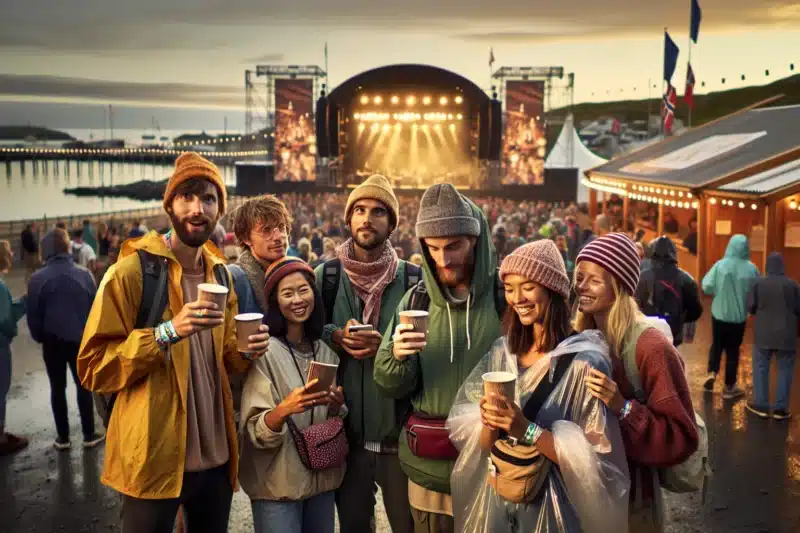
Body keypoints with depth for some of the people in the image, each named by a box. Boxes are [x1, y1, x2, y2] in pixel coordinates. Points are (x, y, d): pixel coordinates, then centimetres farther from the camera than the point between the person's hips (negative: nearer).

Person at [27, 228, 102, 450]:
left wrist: (39, 337, 13)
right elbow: (96, 308, -3)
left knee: (57, 388, 12)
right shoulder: (84, 274, -9)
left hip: (52, 341, 0)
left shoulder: (37, 278, -10)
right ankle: (89, 435, 16)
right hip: (81, 339, 0)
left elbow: (33, 314, -3)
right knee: (84, 386, 12)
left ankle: (63, 437, 19)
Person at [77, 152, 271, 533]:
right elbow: (93, 367, -13)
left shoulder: (220, 274, 9)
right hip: (155, 459, -6)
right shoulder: (131, 271, -11)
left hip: (216, 457, 6)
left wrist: (245, 353, -4)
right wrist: (167, 333, -25)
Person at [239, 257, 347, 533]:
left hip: (323, 480, 5)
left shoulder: (325, 351, 4)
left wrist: (337, 407, -9)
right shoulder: (266, 352, -12)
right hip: (278, 486, -5)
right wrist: (285, 409, -33)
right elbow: (255, 432, -15)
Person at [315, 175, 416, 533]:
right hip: (346, 432, 1)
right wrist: (336, 336, -14)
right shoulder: (325, 275, 1)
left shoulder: (413, 279, -3)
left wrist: (387, 346, -19)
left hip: (400, 432, -1)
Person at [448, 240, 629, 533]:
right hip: (496, 500, 4)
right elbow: (483, 446, 2)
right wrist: (489, 424, -18)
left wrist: (527, 430, -25)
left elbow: (594, 459, -17)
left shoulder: (584, 361, -16)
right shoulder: (502, 351, -1)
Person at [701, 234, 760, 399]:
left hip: (719, 313, 0)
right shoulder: (751, 269, -11)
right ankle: (729, 387, 17)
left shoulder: (720, 265, -14)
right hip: (739, 316, 0)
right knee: (733, 349, 11)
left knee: (717, 345, 20)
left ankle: (712, 373, 3)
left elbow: (706, 286, -14)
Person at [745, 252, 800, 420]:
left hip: (764, 334, 0)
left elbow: (750, 307, -3)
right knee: (785, 370, 8)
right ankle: (781, 409, 9)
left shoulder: (759, 283, -7)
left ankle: (761, 405, 12)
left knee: (761, 368, 11)